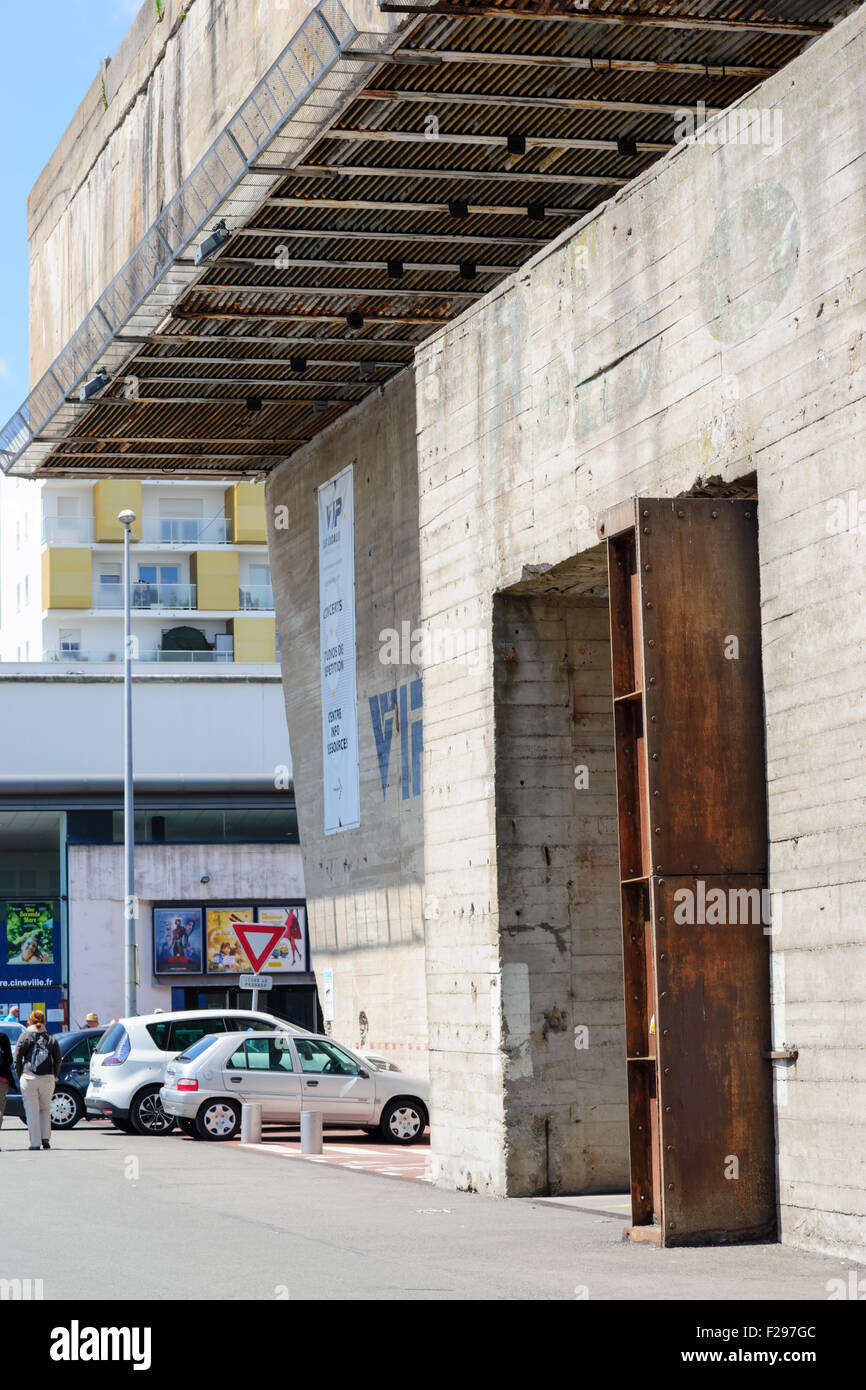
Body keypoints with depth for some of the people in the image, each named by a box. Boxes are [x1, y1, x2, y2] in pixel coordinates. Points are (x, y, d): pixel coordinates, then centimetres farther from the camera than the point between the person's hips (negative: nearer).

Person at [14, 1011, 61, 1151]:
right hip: (47, 1079, 2)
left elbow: (17, 1059, -1)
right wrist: (54, 1077, 15)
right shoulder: (51, 1038, 10)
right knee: (45, 1109, 17)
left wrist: (20, 1076, 7)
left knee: (32, 1112, 2)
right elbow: (58, 1059, 7)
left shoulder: (25, 1036, 2)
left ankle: (35, 1143, 0)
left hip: (29, 1078, -2)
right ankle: (45, 1138, 4)